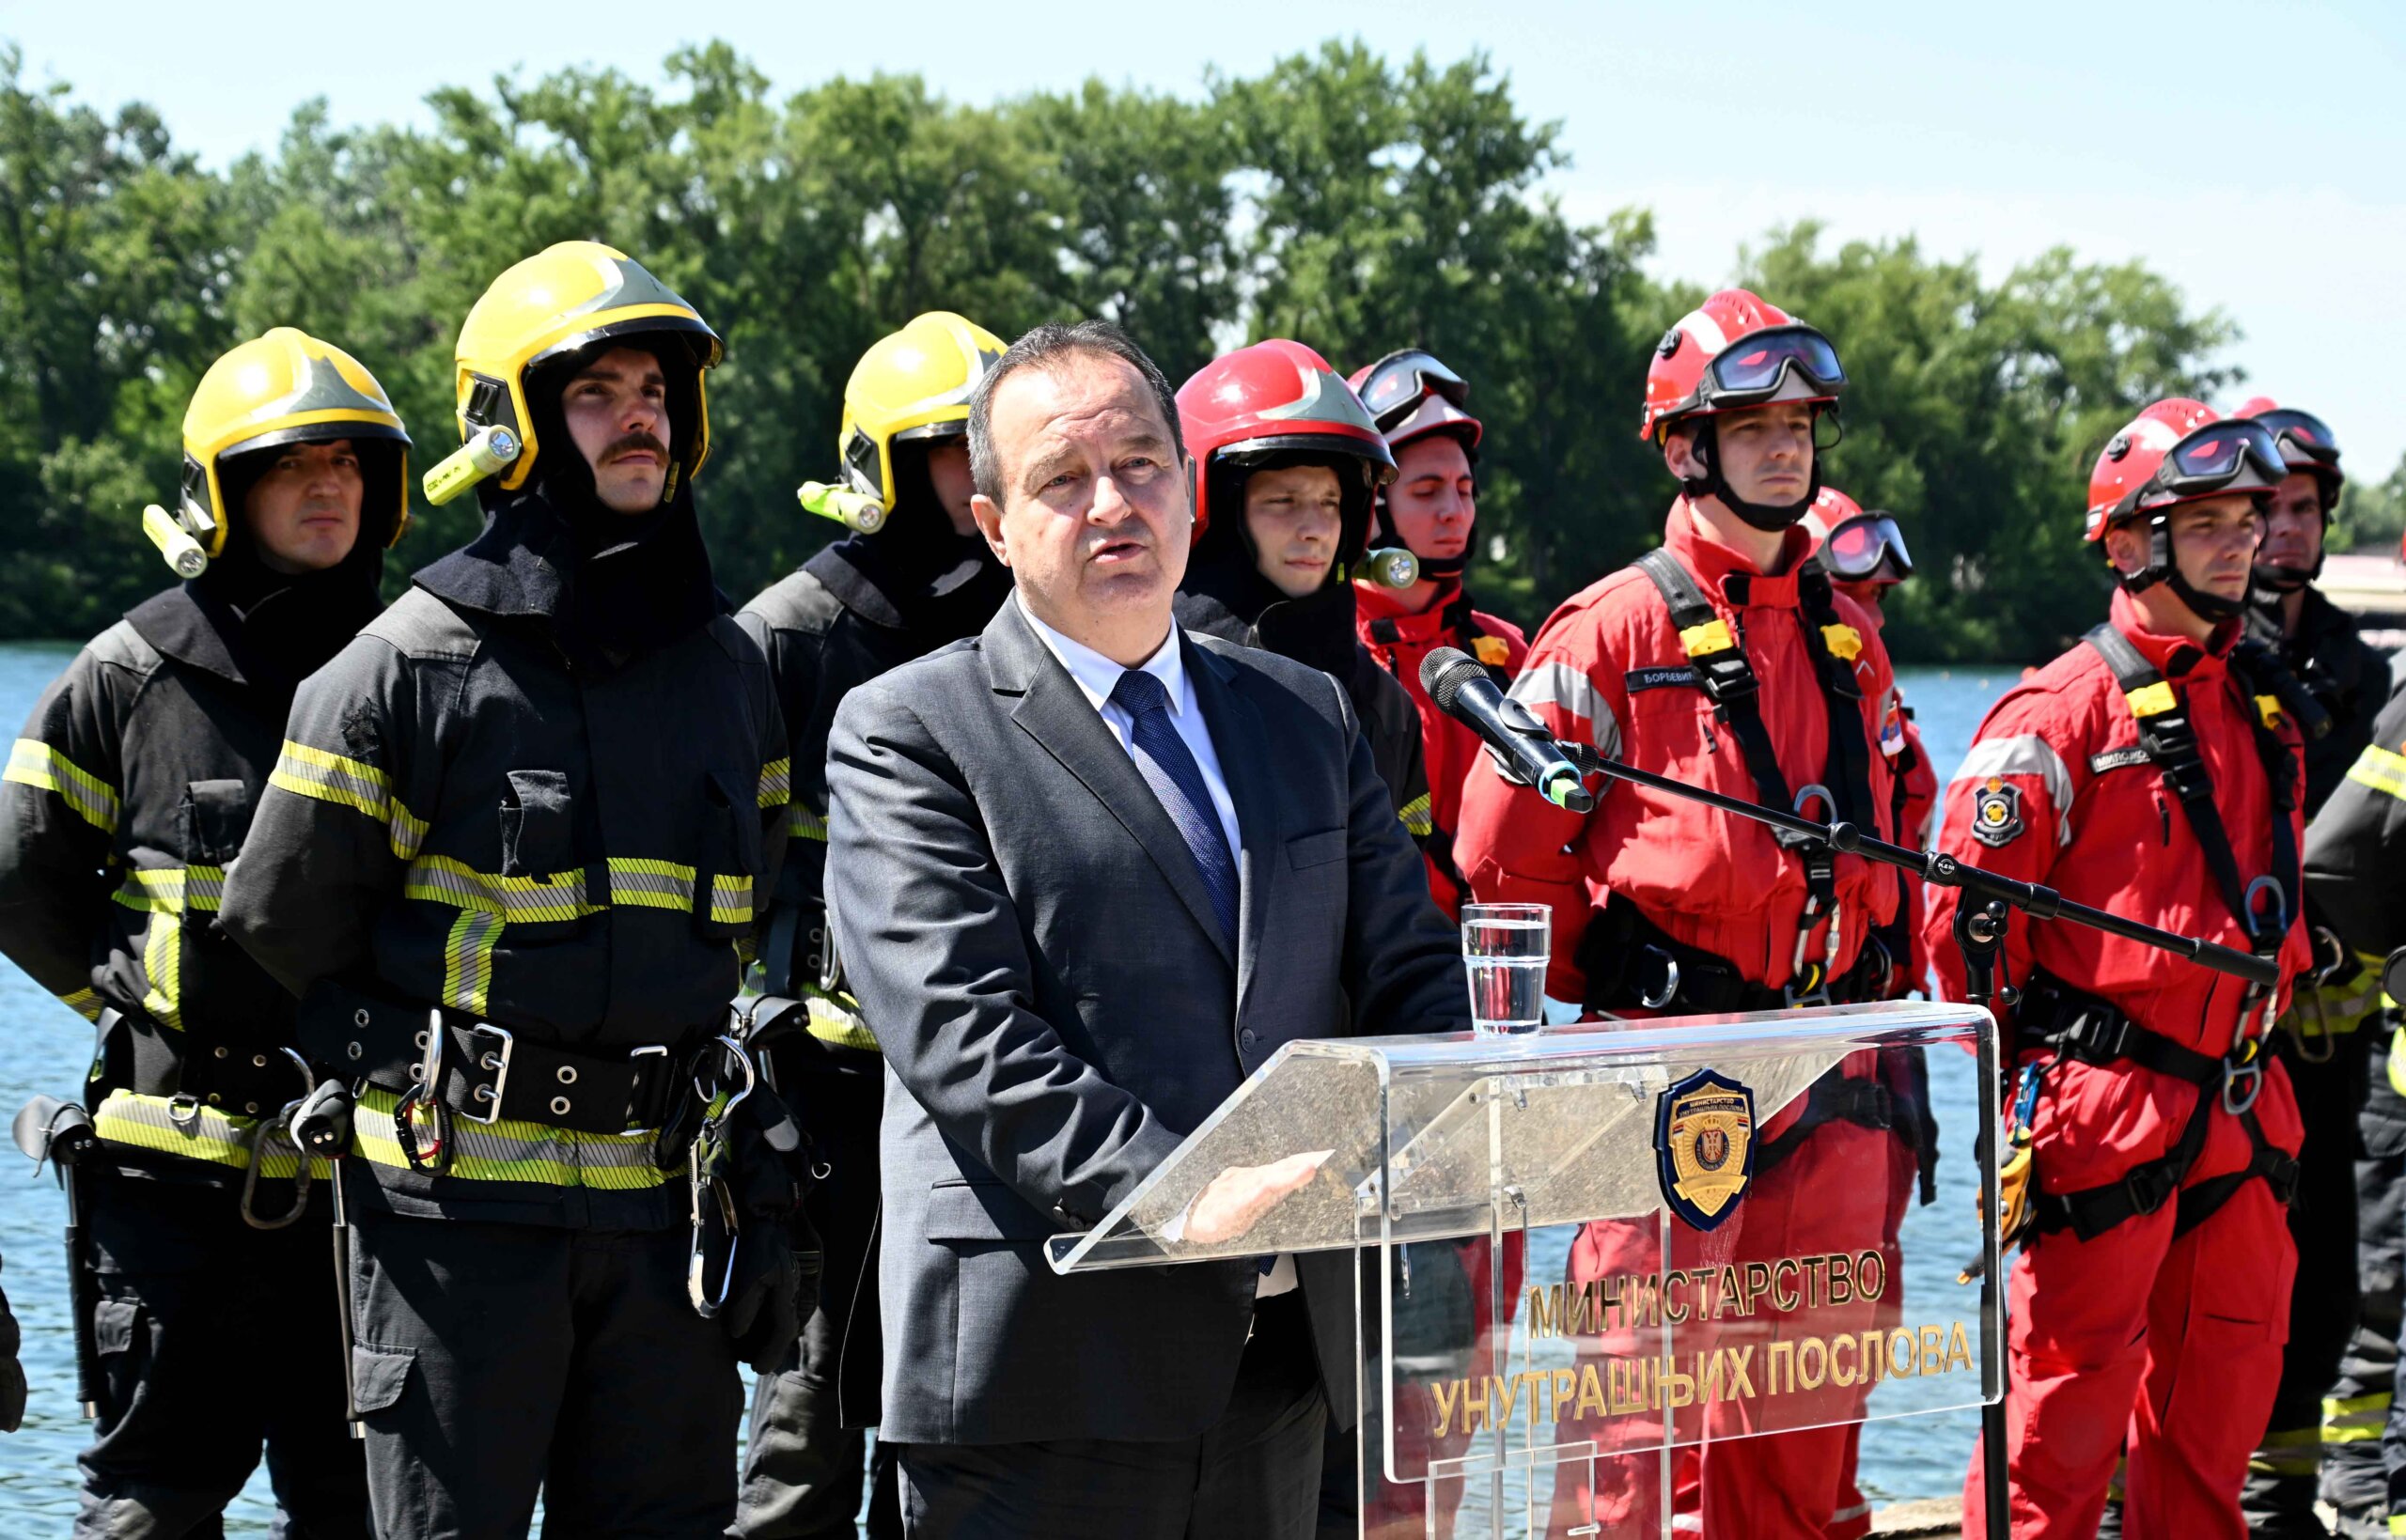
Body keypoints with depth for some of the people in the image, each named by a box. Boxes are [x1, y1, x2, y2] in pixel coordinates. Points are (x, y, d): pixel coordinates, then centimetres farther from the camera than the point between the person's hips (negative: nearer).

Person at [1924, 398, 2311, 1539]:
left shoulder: (2262, 708, 14)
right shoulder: (2064, 713, -9)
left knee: (2220, 1407, 12)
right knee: (2065, 1406, -4)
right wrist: (2015, 1086, -8)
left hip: (2240, 1118, 7)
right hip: (2106, 1112, -7)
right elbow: (1967, 912, -12)